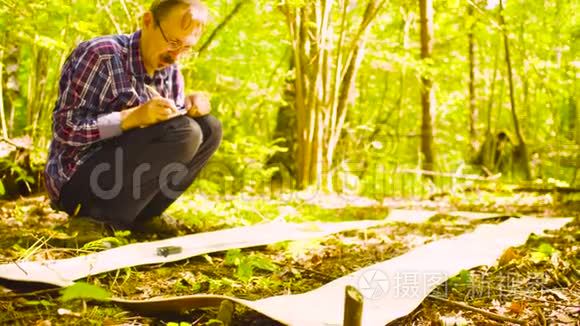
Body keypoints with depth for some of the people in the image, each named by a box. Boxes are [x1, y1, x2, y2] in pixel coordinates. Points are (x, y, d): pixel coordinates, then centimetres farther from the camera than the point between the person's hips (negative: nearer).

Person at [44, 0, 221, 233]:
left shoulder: (171, 73, 6)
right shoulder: (101, 56, -17)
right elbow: (66, 128, -20)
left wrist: (192, 106, -8)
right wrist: (135, 116, -29)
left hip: (122, 171, 8)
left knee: (209, 128, -3)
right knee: (183, 134, -24)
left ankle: (139, 214, -6)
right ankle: (107, 219, -16)